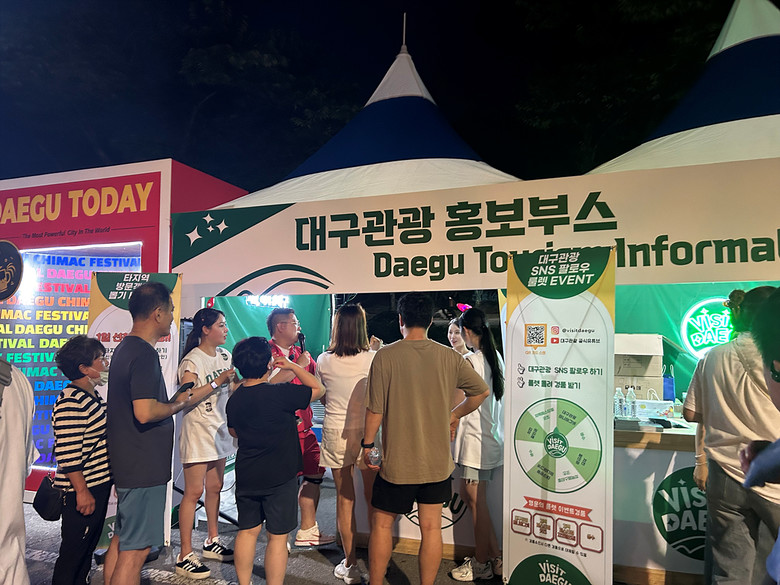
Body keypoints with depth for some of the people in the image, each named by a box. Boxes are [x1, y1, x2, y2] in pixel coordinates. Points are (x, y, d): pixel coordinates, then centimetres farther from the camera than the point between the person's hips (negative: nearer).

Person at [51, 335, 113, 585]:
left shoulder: (93, 395, 9)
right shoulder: (71, 403, -22)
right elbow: (67, 454, -25)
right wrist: (82, 492, -22)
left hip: (100, 484, 10)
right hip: (83, 491, -10)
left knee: (89, 546, 21)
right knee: (74, 552, 4)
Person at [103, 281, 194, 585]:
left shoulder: (125, 347, 12)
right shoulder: (144, 353, -21)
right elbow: (145, 412, -28)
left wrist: (173, 399, 14)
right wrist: (178, 404, -12)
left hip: (125, 463, 10)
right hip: (143, 466, -10)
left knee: (122, 539, 21)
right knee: (136, 548, 0)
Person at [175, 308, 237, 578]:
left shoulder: (224, 355, 8)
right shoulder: (192, 360, -15)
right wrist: (218, 381, -26)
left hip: (220, 429, 7)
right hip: (197, 431, -7)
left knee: (214, 488, 16)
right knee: (193, 492, -2)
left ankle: (213, 541, 31)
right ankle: (185, 556, 8)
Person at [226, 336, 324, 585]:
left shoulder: (235, 398, -1)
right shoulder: (280, 393, -21)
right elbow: (317, 388, -7)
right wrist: (292, 366, -3)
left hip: (246, 477, 6)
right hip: (280, 477, -6)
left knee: (247, 531, 19)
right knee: (277, 537, 6)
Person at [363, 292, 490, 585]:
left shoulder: (385, 356, -13)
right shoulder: (449, 357, -4)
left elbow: (375, 410, -11)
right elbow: (483, 391, 6)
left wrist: (367, 444, 4)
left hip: (397, 461, -2)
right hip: (437, 461, 3)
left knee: (382, 524, 15)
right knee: (431, 527, 14)